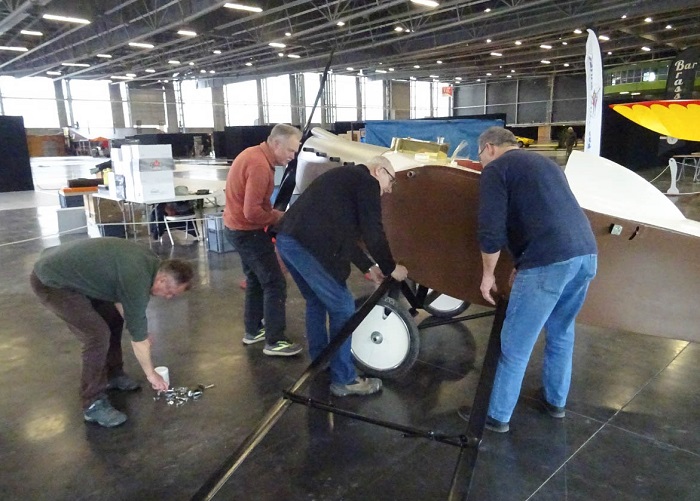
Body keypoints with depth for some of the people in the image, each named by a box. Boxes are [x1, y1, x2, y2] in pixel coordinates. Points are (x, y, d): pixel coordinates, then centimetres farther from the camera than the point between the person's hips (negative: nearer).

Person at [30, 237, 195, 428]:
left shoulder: (148, 261, 0)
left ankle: (112, 374, 29)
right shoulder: (138, 281, -26)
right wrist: (151, 374, -1)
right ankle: (93, 404, -1)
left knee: (113, 317, 14)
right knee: (98, 335, -15)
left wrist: (140, 332, 11)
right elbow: (138, 338, -15)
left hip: (66, 269, 10)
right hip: (50, 281, -10)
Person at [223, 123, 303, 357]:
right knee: (275, 284, -5)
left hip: (238, 227, 11)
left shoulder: (255, 154, 8)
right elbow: (253, 212, -28)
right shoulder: (260, 165, -25)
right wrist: (278, 216, -13)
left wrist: (274, 213, -2)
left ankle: (253, 330, 32)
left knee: (256, 280, 20)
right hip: (247, 231, -11)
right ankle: (274, 342, 3)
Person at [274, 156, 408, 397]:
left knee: (316, 301, 25)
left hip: (287, 238, 10)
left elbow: (341, 234, 30)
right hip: (309, 245, -10)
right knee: (342, 308, 1)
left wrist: (369, 267, 31)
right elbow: (373, 233, -2)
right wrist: (390, 267, 13)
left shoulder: (345, 177, 31)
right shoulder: (367, 182, 3)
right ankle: (343, 380, 11)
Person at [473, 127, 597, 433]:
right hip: (586, 254, 8)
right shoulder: (544, 163, 28)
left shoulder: (496, 168, 3)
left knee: (515, 345, 5)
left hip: (550, 261, -8)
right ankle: (555, 400, 41)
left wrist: (488, 274, 8)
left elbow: (491, 231, -7)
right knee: (561, 332, 26)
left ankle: (497, 416, 19)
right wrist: (524, 265, 31)